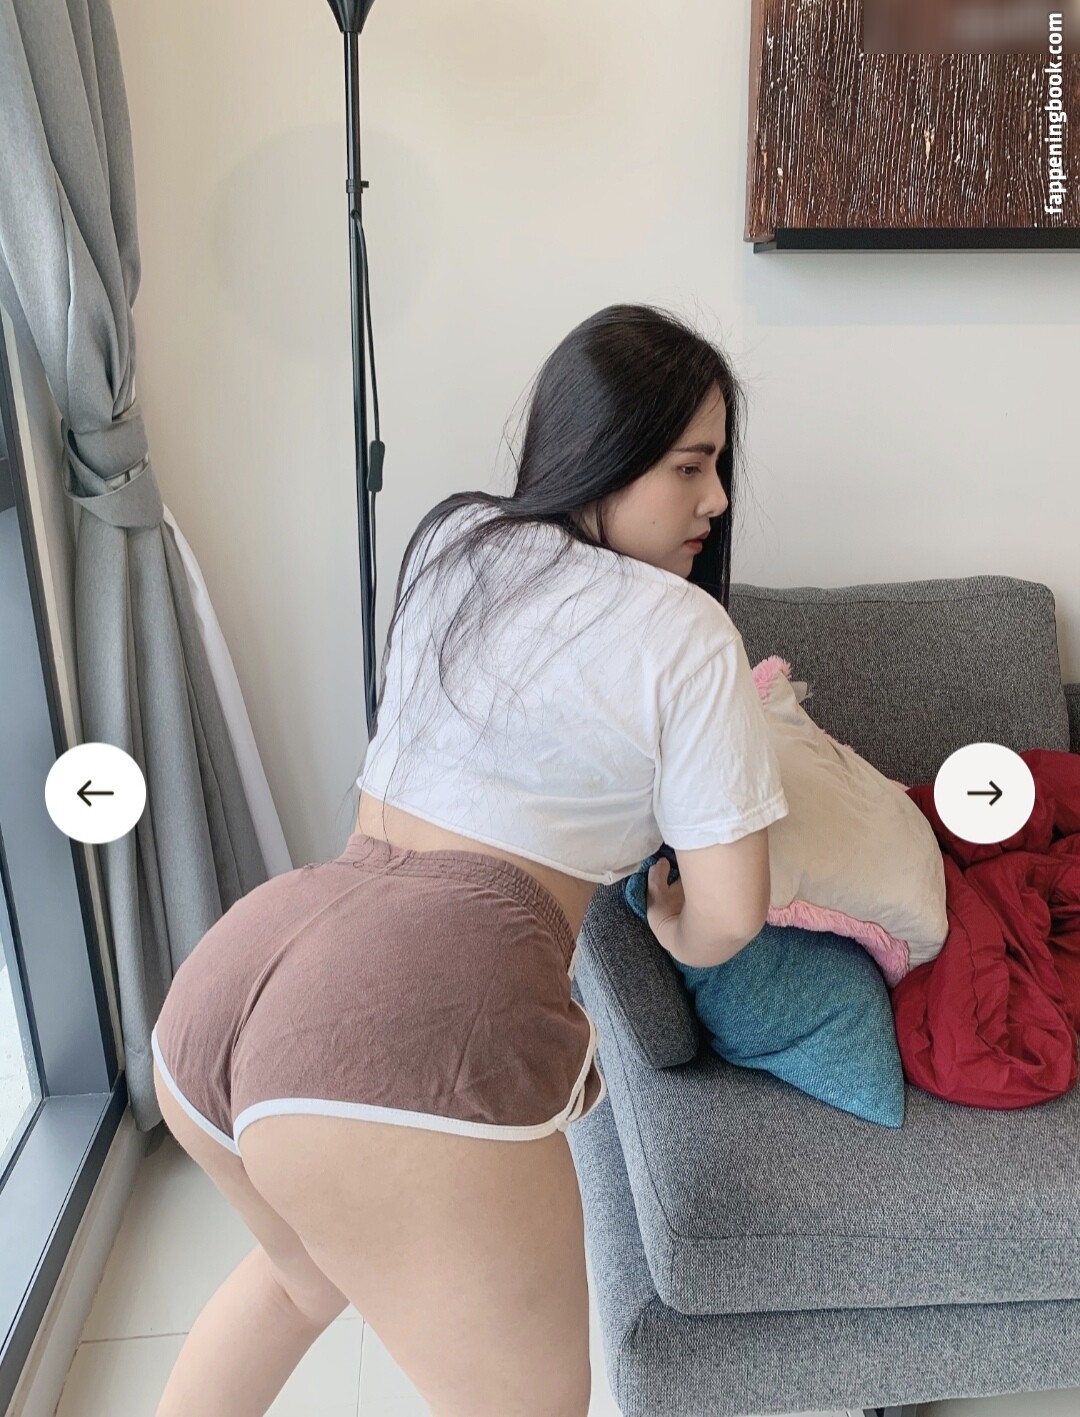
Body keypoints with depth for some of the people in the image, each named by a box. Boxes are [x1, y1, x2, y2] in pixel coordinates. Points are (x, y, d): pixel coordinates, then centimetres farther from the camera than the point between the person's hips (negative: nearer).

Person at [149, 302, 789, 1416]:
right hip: (419, 1022, -8)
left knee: (306, 1265, 36)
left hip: (225, 977, 8)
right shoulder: (683, 629, 1)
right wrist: (679, 935, 25)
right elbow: (729, 911, 1)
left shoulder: (450, 543, 18)